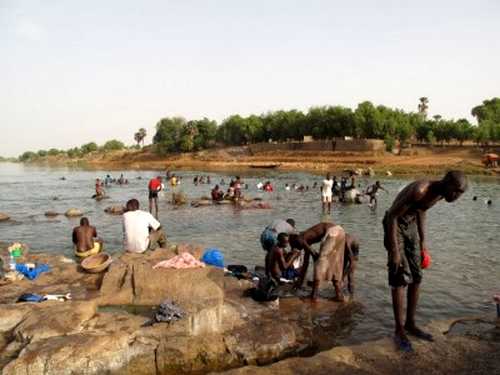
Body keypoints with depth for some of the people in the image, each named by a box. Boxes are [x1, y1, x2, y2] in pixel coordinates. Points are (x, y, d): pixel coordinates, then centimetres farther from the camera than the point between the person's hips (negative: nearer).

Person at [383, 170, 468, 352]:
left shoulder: (440, 193, -4)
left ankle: (410, 324, 22)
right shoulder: (419, 190, -30)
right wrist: (394, 251, -26)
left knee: (416, 278, 9)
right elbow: (392, 216, -27)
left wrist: (422, 242, 15)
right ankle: (399, 330, 1)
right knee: (401, 279, -9)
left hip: (411, 225, 8)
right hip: (394, 225, -8)